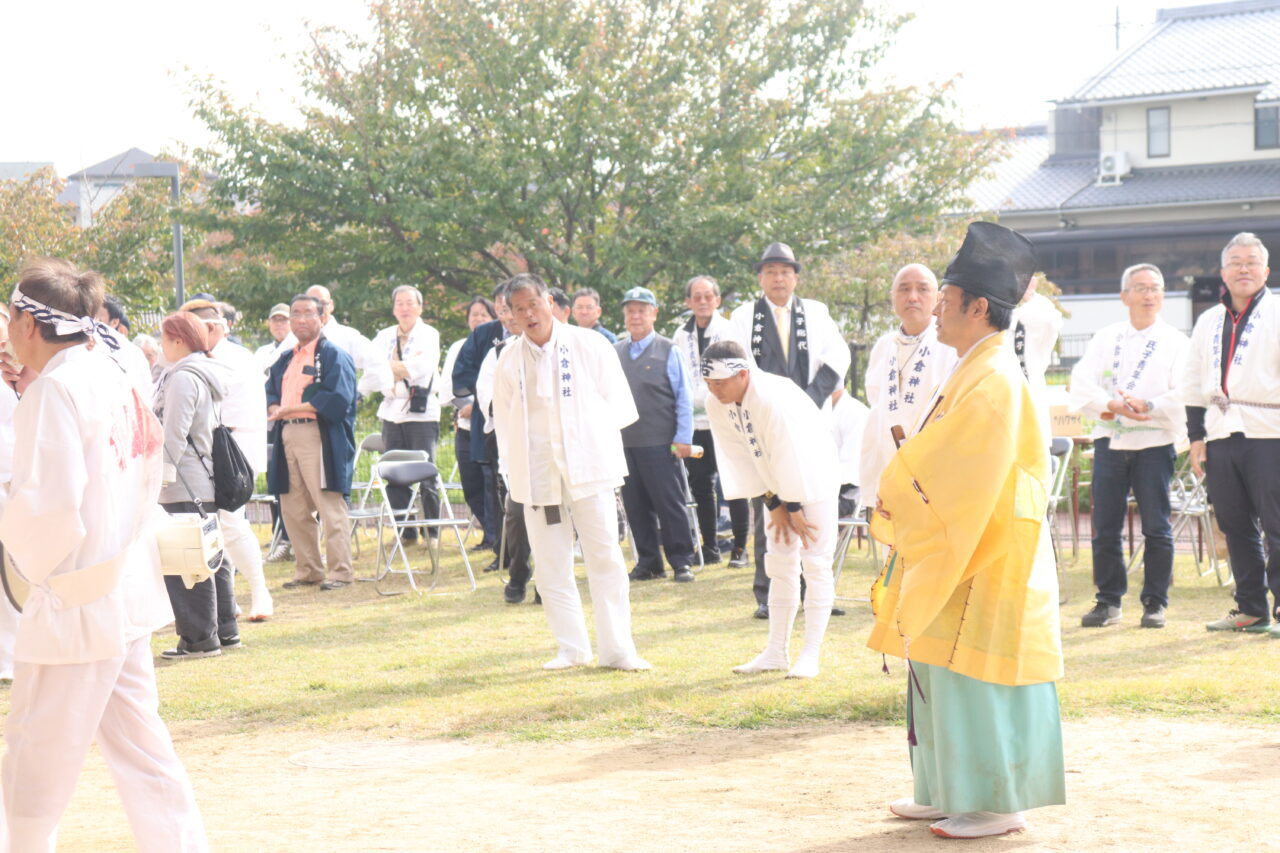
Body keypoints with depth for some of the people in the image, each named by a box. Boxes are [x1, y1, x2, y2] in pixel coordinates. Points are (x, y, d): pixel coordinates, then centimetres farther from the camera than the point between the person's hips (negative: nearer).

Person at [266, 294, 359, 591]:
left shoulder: (333, 356, -3)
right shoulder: (285, 360, 20)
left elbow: (338, 400, -14)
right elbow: (270, 394, 19)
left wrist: (291, 409, -13)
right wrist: (275, 409, -6)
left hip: (320, 440, -8)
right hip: (287, 438, 8)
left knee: (330, 507, -7)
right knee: (292, 510, 9)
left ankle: (340, 571, -2)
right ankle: (308, 570, 19)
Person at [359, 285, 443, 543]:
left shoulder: (429, 335, 6)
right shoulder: (384, 337, 16)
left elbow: (421, 368, -10)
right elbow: (374, 366, -1)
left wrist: (391, 366, -3)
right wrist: (405, 367, -13)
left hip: (422, 412, -4)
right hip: (392, 412, 4)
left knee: (426, 475, -8)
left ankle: (432, 531, -1)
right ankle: (406, 531, 8)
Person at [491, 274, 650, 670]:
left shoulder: (589, 345, 3)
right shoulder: (509, 361, 8)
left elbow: (620, 404, 6)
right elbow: (503, 421, 14)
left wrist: (590, 437, -3)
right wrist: (514, 471, 4)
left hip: (588, 469, -2)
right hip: (538, 474, 2)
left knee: (605, 559, -3)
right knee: (550, 566, 2)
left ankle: (617, 648, 2)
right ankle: (572, 648, 12)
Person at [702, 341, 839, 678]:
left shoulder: (773, 399, -33)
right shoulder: (716, 405, -10)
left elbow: (789, 457, -27)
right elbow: (741, 457, -3)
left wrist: (794, 507, -18)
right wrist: (773, 504, -4)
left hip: (813, 479, -7)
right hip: (779, 484, 7)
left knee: (814, 564, -8)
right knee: (779, 562, 8)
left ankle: (810, 656, -7)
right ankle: (777, 652, 12)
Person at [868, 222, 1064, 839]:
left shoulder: (992, 380, -18)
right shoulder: (975, 371, 13)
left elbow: (959, 478, -21)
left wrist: (894, 500, -9)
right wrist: (900, 500, 5)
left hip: (984, 556, -10)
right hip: (953, 551, 10)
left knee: (976, 676, -5)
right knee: (942, 668, 14)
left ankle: (999, 803, 3)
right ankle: (952, 792, 23)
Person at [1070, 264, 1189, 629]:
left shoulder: (1176, 342, 5)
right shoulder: (1105, 338, 12)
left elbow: (1185, 395, -7)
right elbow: (1081, 384, 0)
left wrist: (1148, 406, -21)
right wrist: (1110, 404, -17)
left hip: (1155, 441, -2)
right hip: (1110, 440, 2)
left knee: (1156, 526, -1)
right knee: (1105, 526, 1)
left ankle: (1155, 603, 7)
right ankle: (1108, 601, 11)